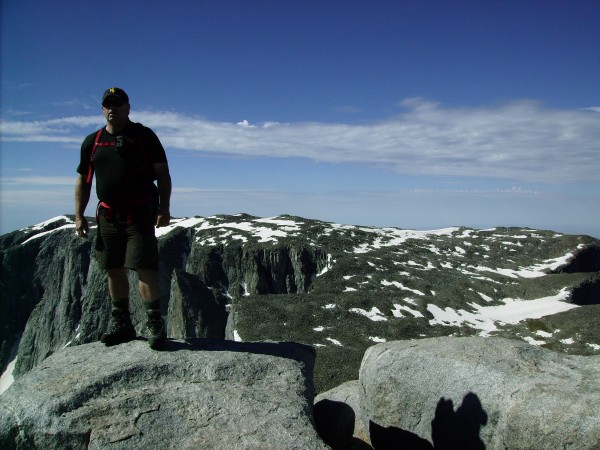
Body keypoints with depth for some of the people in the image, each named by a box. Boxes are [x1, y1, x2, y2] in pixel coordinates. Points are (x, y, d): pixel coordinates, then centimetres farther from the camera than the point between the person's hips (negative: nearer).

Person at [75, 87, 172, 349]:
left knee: (144, 268, -11)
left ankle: (154, 323, -4)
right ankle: (121, 323, 21)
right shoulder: (92, 142, 12)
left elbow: (163, 174, -2)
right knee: (114, 269, 9)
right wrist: (79, 215, 9)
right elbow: (82, 181, 16)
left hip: (140, 214, -5)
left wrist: (164, 209, -10)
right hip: (108, 216, 5)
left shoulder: (144, 136, 1)